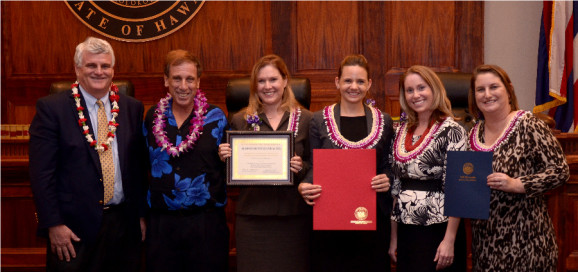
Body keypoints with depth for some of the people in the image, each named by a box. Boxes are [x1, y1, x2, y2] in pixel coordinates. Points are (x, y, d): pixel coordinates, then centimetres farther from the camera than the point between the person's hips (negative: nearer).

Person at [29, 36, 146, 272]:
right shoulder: (51, 108, -5)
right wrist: (53, 225, -12)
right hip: (75, 228, -3)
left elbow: (139, 166, 10)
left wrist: (141, 214, 8)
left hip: (124, 224, 4)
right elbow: (42, 173, -8)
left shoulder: (133, 108, 6)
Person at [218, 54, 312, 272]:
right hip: (252, 215, 1)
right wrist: (225, 158, -9)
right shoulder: (240, 120, 6)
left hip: (293, 215, 0)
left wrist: (301, 168, -13)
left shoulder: (305, 119, 3)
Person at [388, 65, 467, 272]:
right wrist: (394, 237, 11)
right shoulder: (401, 132, 8)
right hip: (406, 233, 5)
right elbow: (396, 187, 11)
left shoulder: (451, 131, -9)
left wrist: (449, 240, -16)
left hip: (439, 230, -5)